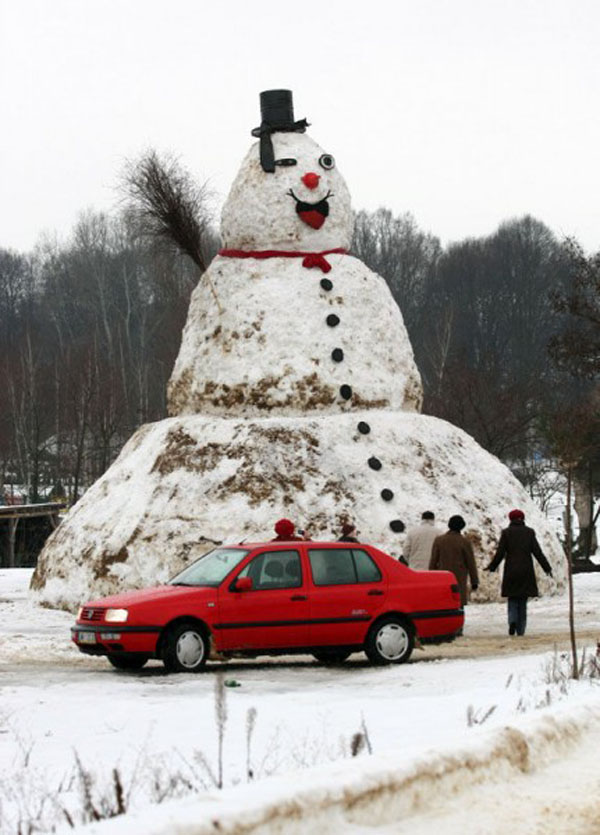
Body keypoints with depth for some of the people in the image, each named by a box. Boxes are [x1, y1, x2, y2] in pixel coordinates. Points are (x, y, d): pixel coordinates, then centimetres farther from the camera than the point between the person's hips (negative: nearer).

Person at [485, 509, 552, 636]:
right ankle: (520, 630, 6)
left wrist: (492, 567, 11)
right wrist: (547, 567, 8)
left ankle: (512, 621, -19)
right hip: (526, 572, 1)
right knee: (523, 601, 8)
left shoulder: (506, 533, -1)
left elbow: (500, 553, -2)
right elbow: (537, 552, 1)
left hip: (511, 572, -1)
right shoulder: (529, 532, 3)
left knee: (512, 599, 7)